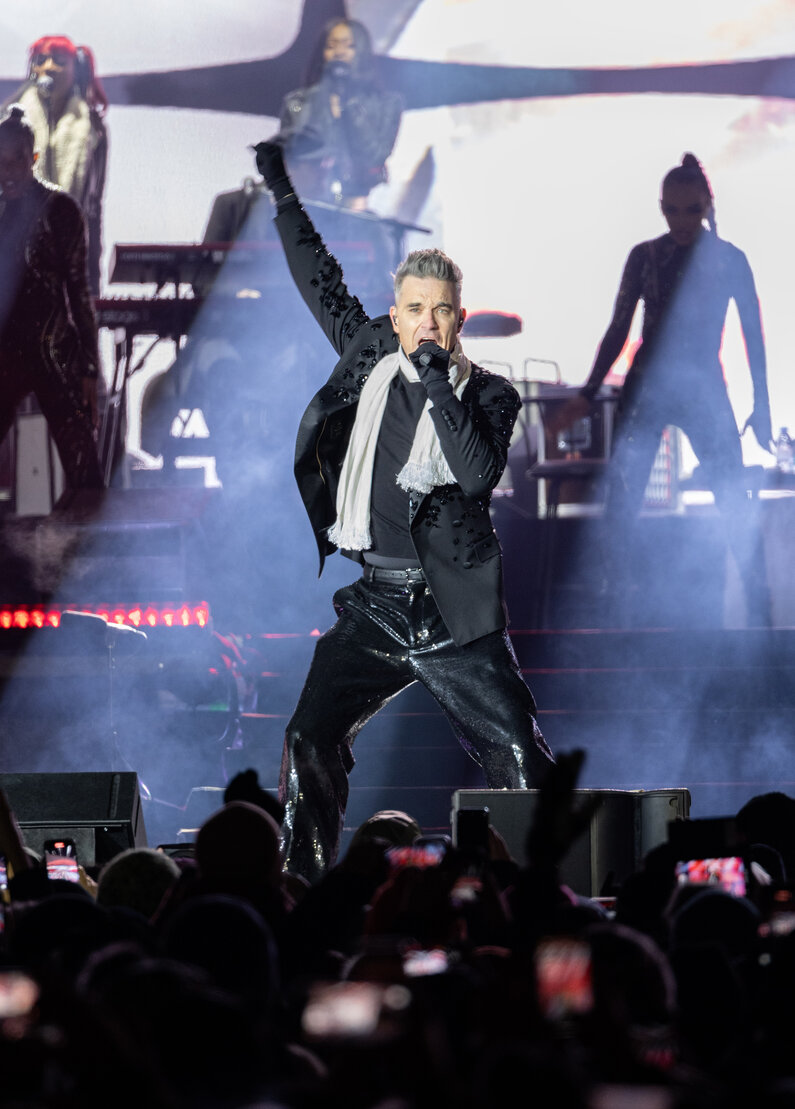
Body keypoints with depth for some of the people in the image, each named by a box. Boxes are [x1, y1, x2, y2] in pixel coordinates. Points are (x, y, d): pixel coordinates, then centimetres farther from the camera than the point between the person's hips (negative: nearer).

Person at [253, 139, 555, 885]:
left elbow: (479, 474, -18)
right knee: (310, 741, -9)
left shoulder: (489, 394, -1)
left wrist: (439, 384, -19)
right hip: (375, 604, 3)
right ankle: (301, 888, -2)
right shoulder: (370, 357, 8)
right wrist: (282, 192, 22)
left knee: (520, 760, -4)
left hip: (456, 613, -3)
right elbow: (319, 280, 18)